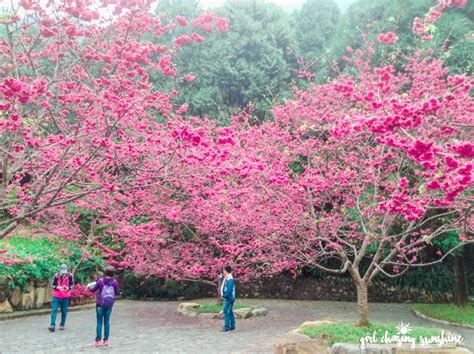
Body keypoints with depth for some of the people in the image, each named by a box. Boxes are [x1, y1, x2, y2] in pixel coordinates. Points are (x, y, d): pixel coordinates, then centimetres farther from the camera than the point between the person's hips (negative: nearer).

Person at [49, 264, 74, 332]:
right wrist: (58, 287, -19)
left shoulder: (70, 276, -7)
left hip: (66, 297, 0)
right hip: (56, 296, 0)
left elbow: (72, 284, 3)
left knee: (64, 311, 7)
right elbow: (52, 285, 0)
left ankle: (62, 325, 19)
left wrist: (68, 288, -18)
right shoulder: (56, 276, -8)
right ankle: (52, 325, -8)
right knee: (54, 310, -8)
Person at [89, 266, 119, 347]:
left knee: (99, 322, 7)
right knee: (107, 321, 11)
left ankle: (98, 340, 5)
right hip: (109, 305, 1)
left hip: (100, 304, -1)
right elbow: (116, 293, -1)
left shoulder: (100, 281, -12)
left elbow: (93, 290, -1)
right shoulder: (115, 282, -10)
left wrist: (90, 286, 20)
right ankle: (106, 340, 13)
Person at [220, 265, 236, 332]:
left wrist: (225, 295, -18)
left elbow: (229, 289, -23)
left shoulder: (229, 279, -17)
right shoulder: (226, 278, 14)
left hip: (228, 298, -10)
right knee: (230, 312, 14)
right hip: (226, 298, 10)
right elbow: (224, 287, 21)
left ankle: (226, 327, -5)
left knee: (226, 312, -8)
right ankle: (232, 326, 21)